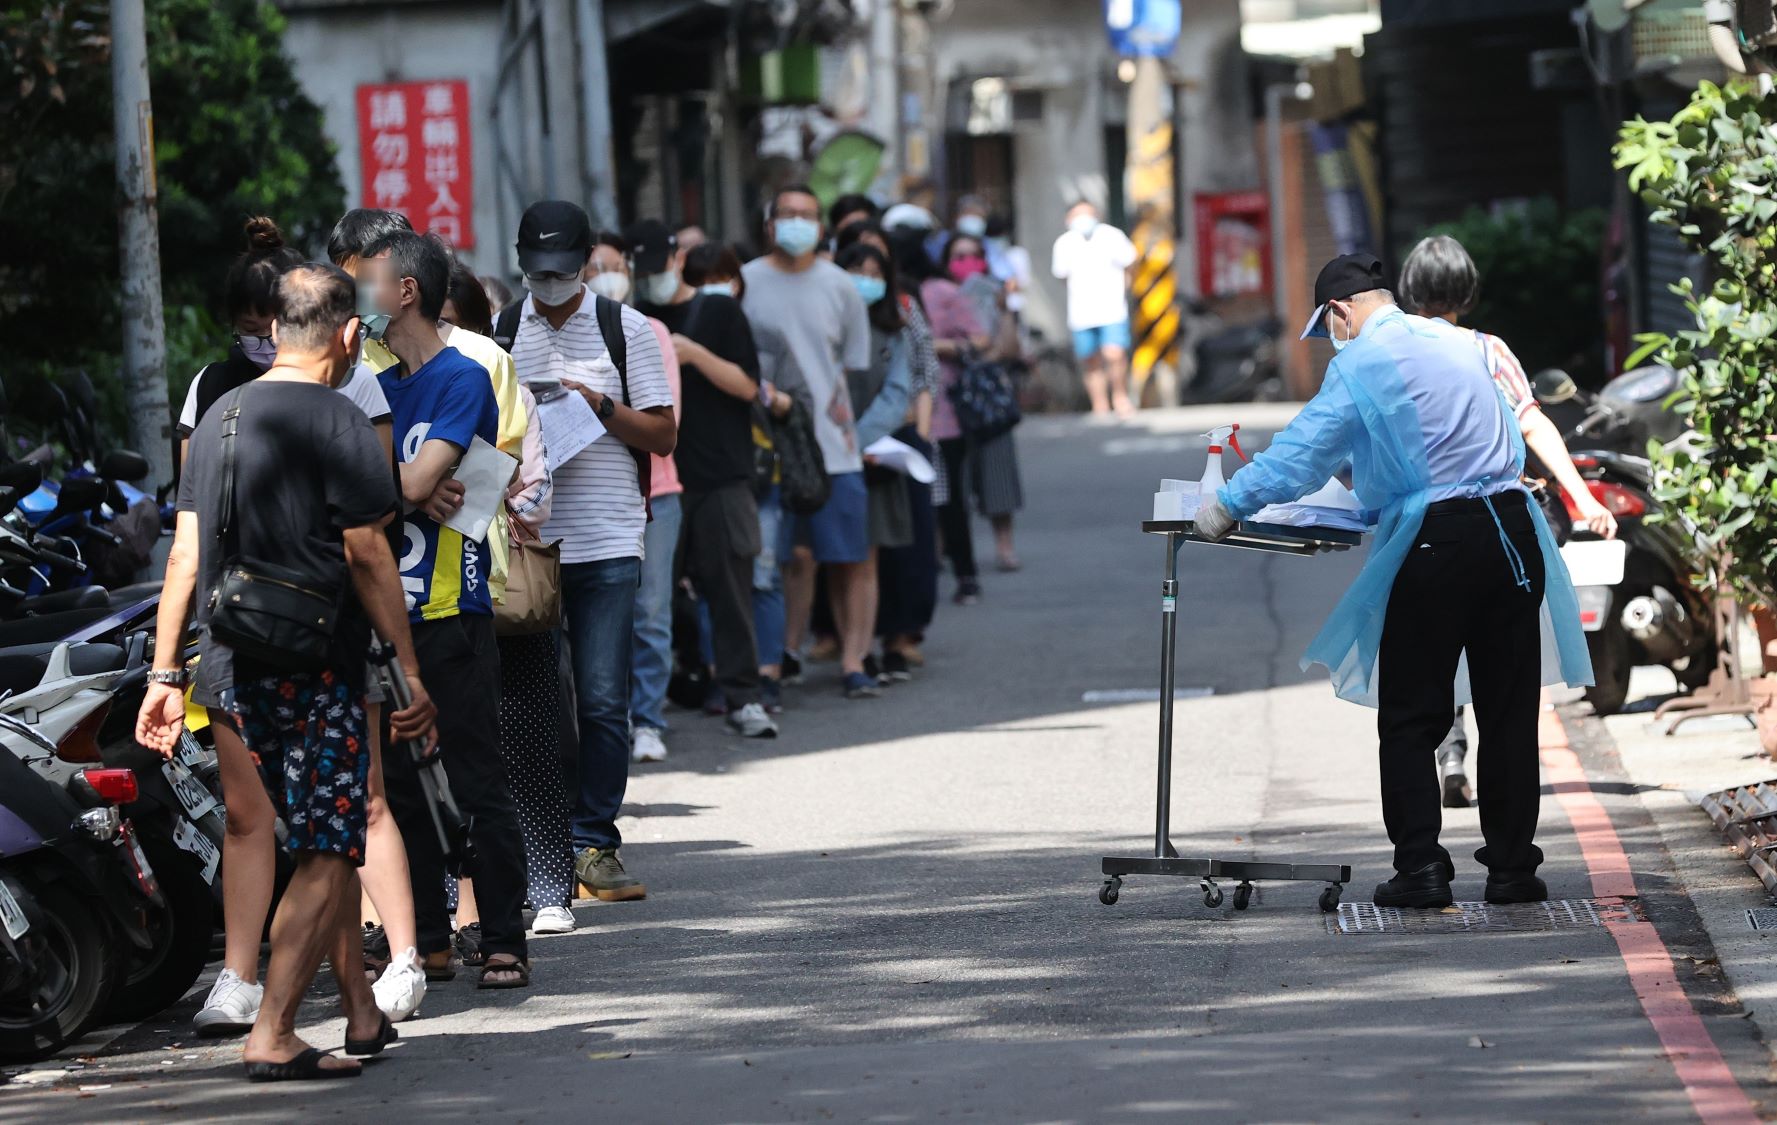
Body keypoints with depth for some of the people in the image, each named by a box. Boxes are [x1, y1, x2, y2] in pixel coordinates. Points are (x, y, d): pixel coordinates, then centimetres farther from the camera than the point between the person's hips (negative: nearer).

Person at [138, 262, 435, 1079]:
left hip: (230, 670, 7)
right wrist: (412, 673, -8)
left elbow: (184, 555, 11)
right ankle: (272, 1035, -13)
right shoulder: (339, 424, -9)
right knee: (327, 856, -4)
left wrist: (165, 675, 12)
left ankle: (361, 1012, 24)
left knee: (326, 842, 19)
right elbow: (367, 557, -12)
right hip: (314, 672, -7)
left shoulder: (219, 419, 12)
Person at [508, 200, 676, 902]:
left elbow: (663, 435, 4)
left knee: (603, 703, -6)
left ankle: (594, 844, 1)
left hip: (606, 542, -1)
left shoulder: (624, 328, 5)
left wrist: (601, 406, -11)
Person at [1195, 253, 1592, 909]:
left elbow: (1304, 449, -7)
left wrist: (1229, 505, 2)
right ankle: (1512, 866, 11)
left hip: (1436, 540, -6)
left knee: (1411, 719, 4)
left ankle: (1421, 867, -2)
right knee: (1510, 711, 10)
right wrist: (1365, 471, 46)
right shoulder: (1457, 343, 17)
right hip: (1512, 528, 6)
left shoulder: (1361, 360, -4)